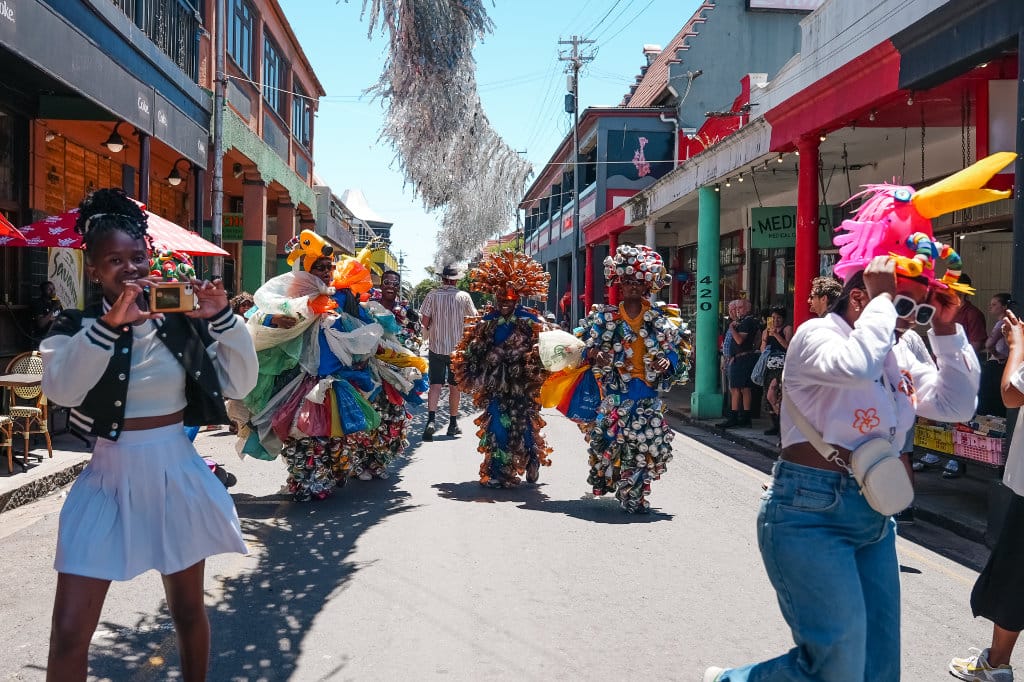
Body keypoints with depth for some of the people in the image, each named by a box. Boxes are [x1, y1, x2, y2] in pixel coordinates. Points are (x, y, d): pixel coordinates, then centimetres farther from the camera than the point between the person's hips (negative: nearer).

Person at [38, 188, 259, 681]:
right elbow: (60, 389, -25)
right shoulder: (75, 327, -5)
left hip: (177, 475, 2)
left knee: (188, 610, 16)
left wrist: (223, 317, -14)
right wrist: (109, 322, -33)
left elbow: (240, 384, -3)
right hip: (109, 480, -1)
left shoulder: (182, 322, -1)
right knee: (69, 633, -1)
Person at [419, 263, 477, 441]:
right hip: (457, 346, 0)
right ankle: (453, 423, 19)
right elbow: (474, 318, 4)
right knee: (455, 386, 12)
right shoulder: (463, 296, -6)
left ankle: (431, 420, -15)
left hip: (436, 346, 0)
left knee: (435, 384, 2)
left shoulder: (432, 295, -7)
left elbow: (424, 321, -7)